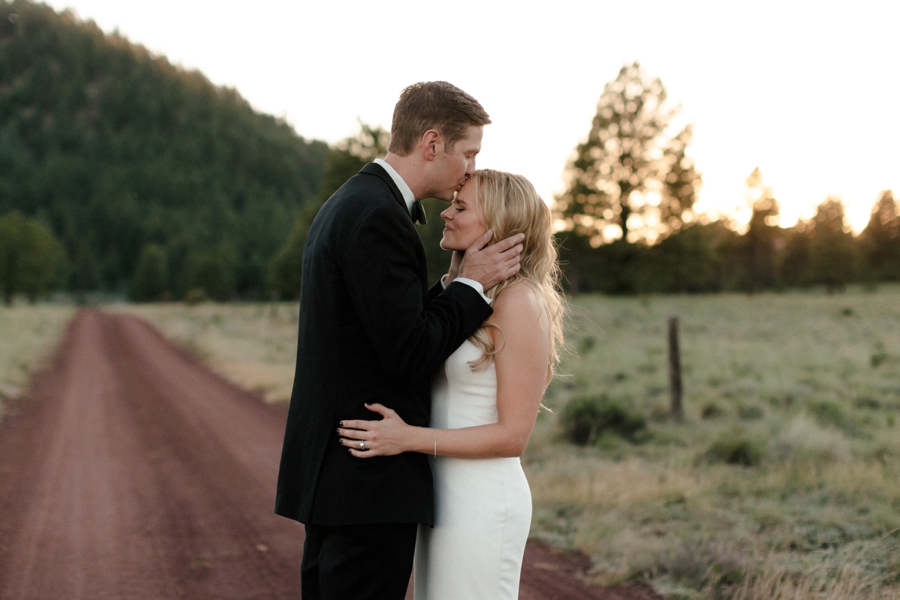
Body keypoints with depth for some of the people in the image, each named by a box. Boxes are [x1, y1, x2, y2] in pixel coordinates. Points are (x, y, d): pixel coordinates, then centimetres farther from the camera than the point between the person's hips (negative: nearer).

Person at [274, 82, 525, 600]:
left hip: (334, 469, 11)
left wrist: (460, 285, 7)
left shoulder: (348, 205, 15)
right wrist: (472, 285, -8)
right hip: (370, 481, -11)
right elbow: (409, 354, -20)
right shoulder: (378, 215, -18)